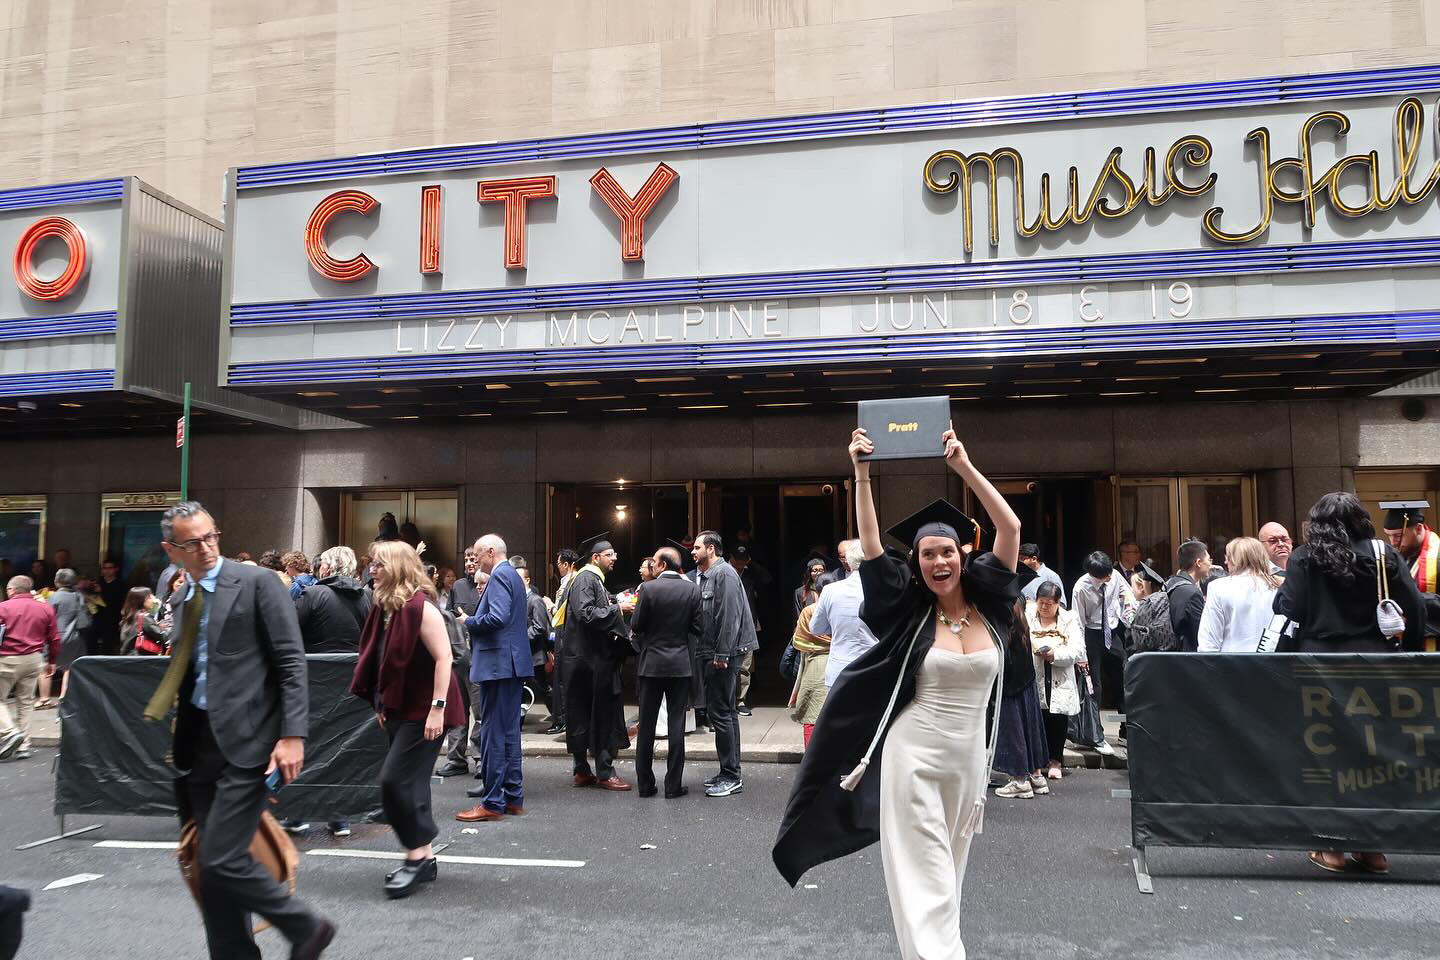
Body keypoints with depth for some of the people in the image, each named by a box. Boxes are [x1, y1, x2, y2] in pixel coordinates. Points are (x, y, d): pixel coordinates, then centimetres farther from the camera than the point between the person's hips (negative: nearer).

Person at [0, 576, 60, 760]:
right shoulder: (45, 608, 7)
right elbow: (54, 638, 9)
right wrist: (52, 661, 20)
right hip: (34, 660, 4)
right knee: (26, 702, 11)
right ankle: (23, 746, 11)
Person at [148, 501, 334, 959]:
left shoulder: (257, 582, -7)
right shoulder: (181, 599, 14)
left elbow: (292, 662, -11)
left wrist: (293, 734, -18)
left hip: (244, 741, -7)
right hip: (197, 744, 7)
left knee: (222, 861, -11)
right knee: (209, 865, 10)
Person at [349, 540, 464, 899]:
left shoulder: (420, 606, -18)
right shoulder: (385, 607, 10)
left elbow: (443, 658, -21)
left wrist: (437, 708, -24)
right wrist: (382, 706, 17)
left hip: (422, 711, -9)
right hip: (399, 709, 9)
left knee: (395, 781, -11)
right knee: (410, 784, 13)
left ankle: (418, 854, 3)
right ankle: (423, 859, 23)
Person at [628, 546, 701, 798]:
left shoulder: (649, 589, -10)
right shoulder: (692, 589, -3)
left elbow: (636, 626, -7)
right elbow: (698, 626, -1)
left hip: (651, 663, -1)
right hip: (681, 663, 1)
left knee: (647, 724, 9)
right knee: (676, 725, 6)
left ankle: (645, 784, 14)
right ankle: (674, 785, 7)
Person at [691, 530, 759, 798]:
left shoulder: (724, 573, -13)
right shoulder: (704, 576, 16)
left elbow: (729, 616, -20)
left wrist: (722, 654, -21)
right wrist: (712, 654, 12)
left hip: (724, 654, -10)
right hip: (715, 654, 10)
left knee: (719, 712, -8)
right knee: (725, 712, 14)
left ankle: (731, 777, -1)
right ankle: (730, 773, 23)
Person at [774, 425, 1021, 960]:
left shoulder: (988, 607, 0)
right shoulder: (910, 612, -5)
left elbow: (1011, 528, -7)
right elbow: (869, 544, -11)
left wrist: (964, 466, -10)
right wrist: (862, 473, -16)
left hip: (970, 756, 4)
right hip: (913, 755, -4)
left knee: (949, 874, 19)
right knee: (923, 880, -4)